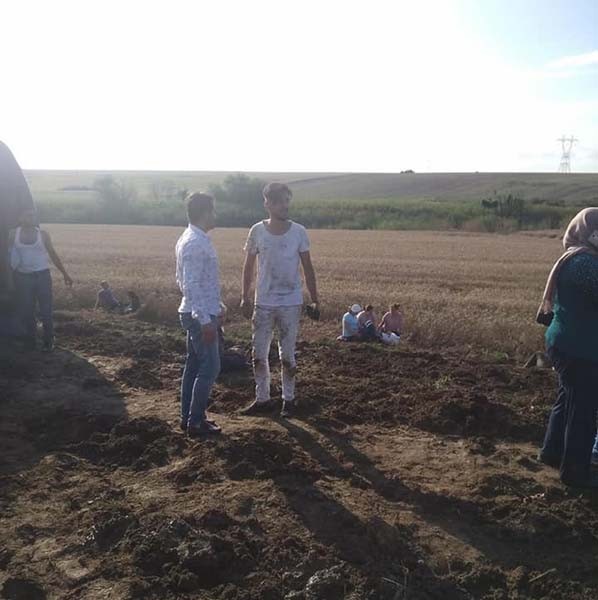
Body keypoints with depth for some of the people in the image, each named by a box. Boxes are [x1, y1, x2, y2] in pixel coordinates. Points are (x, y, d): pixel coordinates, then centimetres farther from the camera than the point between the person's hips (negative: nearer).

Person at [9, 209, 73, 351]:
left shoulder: (43, 234, 2)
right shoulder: (14, 235, 3)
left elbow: (53, 255, 7)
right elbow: (8, 253, 5)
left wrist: (65, 274, 6)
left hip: (42, 275, -1)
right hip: (22, 277, 1)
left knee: (46, 311, -1)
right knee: (26, 311, 6)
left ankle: (48, 342, 12)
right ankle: (30, 340, 22)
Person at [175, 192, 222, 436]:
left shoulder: (190, 238, 12)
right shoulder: (196, 243, -20)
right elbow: (192, 285, -24)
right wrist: (205, 320, -25)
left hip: (194, 313, 10)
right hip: (201, 315, -10)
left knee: (194, 365, 14)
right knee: (209, 368, -3)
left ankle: (187, 417, 23)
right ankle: (195, 422, 4)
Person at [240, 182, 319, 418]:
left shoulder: (298, 232, -4)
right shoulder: (257, 231, -3)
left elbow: (307, 268, 2)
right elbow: (249, 266, 5)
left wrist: (314, 299, 0)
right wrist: (245, 297, 2)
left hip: (291, 303, -1)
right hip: (263, 303, 2)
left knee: (287, 355, 6)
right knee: (259, 354, 7)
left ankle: (288, 399, 20)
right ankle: (262, 399, 21)